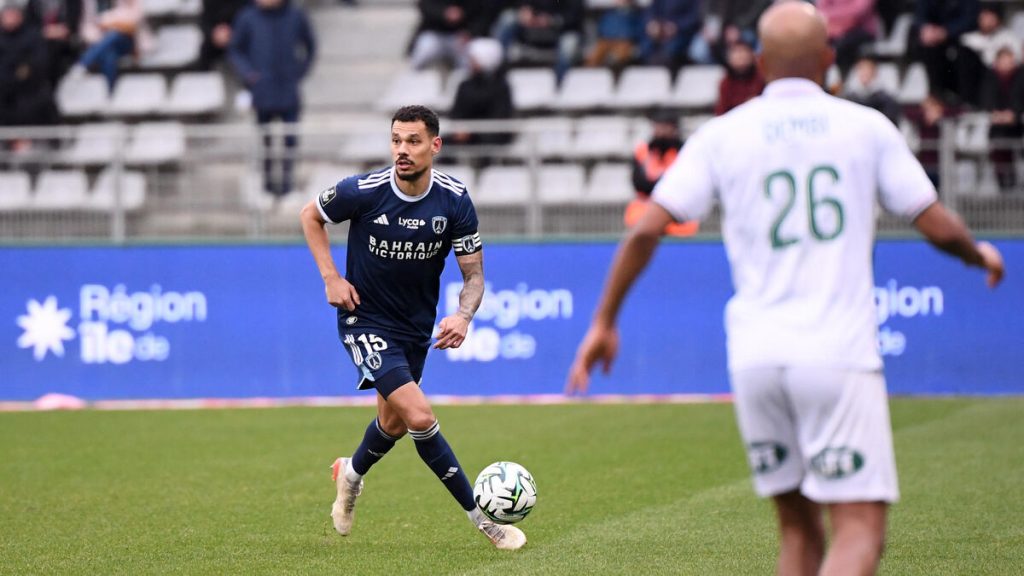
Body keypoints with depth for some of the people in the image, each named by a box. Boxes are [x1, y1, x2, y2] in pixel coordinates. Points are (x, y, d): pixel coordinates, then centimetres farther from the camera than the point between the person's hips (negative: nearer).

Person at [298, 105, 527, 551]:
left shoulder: (455, 200, -14)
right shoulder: (364, 191, -21)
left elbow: (474, 274, -8)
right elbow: (310, 216, 0)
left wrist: (463, 316, -28)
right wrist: (331, 278, -10)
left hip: (416, 326, 5)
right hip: (365, 320, -4)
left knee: (394, 423, 21)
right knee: (419, 415, -21)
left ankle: (352, 473, 55)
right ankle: (481, 516, -12)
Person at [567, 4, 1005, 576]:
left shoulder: (722, 135, 7)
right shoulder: (867, 127, 5)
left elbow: (646, 230, 1)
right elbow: (939, 227, 7)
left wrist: (605, 322, 11)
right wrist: (981, 254, 28)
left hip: (754, 358, 3)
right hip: (839, 354, -3)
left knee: (799, 527, 16)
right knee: (860, 530, -7)